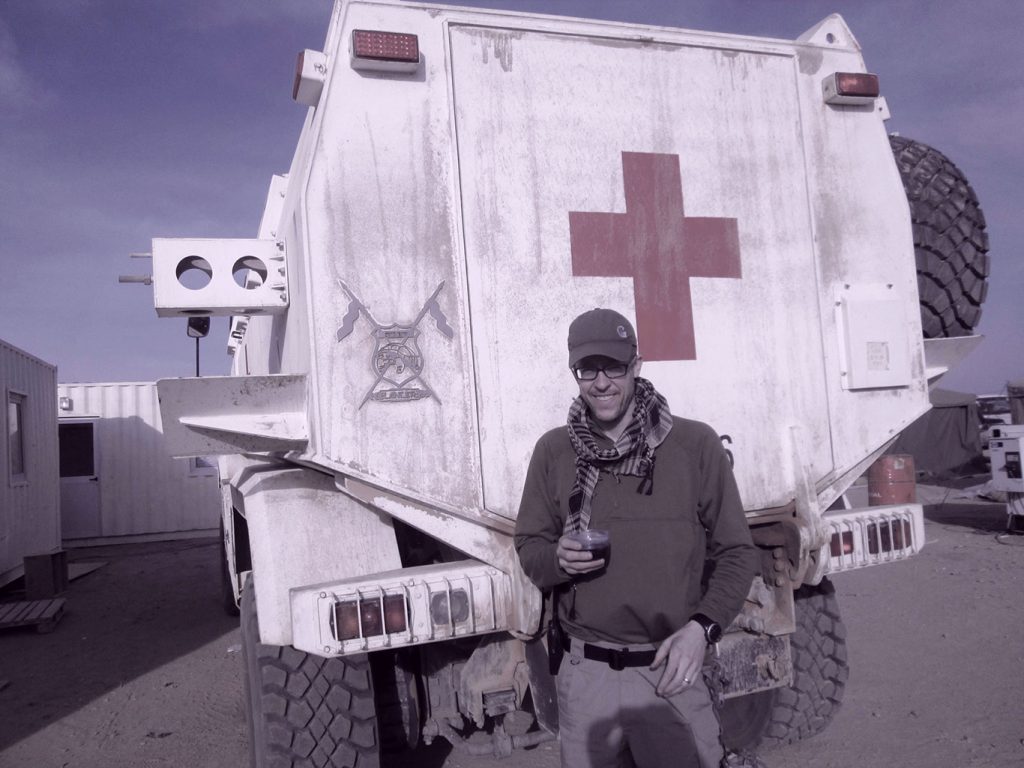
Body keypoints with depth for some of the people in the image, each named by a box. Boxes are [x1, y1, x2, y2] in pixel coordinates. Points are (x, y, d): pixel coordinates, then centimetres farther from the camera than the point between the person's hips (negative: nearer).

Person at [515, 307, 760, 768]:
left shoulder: (695, 444, -8)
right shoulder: (553, 451, 0)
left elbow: (736, 553, -2)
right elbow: (529, 547, 7)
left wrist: (701, 627, -16)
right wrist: (558, 559, -15)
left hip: (671, 671, -2)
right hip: (584, 673, 2)